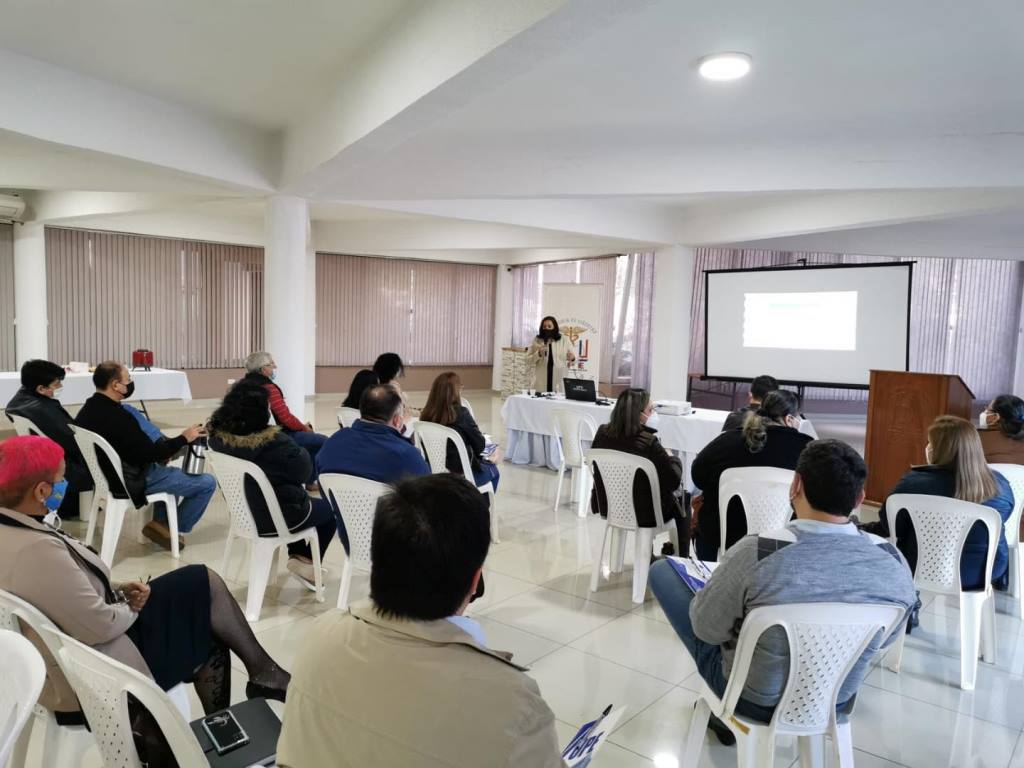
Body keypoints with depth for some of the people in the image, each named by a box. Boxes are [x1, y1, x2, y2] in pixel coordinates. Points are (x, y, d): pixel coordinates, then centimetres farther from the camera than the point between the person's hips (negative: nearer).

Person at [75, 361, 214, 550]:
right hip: (132, 481, -10)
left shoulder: (89, 409, 1)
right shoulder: (117, 417, -29)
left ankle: (160, 521, 27)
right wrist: (183, 438, -13)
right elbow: (150, 454, -23)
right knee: (207, 483, -6)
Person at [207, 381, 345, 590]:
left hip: (243, 512, 7)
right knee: (331, 508, 19)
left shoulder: (218, 436, -12)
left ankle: (296, 555, 35)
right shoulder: (275, 441, -32)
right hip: (277, 517, -7)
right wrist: (302, 453, 2)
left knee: (299, 495, 33)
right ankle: (307, 561, 25)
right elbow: (303, 471, -17)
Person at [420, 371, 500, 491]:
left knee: (485, 463, 30)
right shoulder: (461, 413, -21)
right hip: (459, 474, -5)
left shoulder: (426, 414, -6)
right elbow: (480, 445, -10)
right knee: (493, 470, 24)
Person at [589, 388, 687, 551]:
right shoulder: (649, 442, -26)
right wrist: (672, 458, 1)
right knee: (681, 500, 23)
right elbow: (674, 479, -19)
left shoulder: (602, 433, -9)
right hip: (643, 513, -6)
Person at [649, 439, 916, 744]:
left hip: (754, 699, -4)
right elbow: (885, 639, 0)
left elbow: (707, 629, -17)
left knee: (662, 570, 11)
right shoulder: (894, 562, -19)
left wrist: (718, 584, 2)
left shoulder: (757, 553, -33)